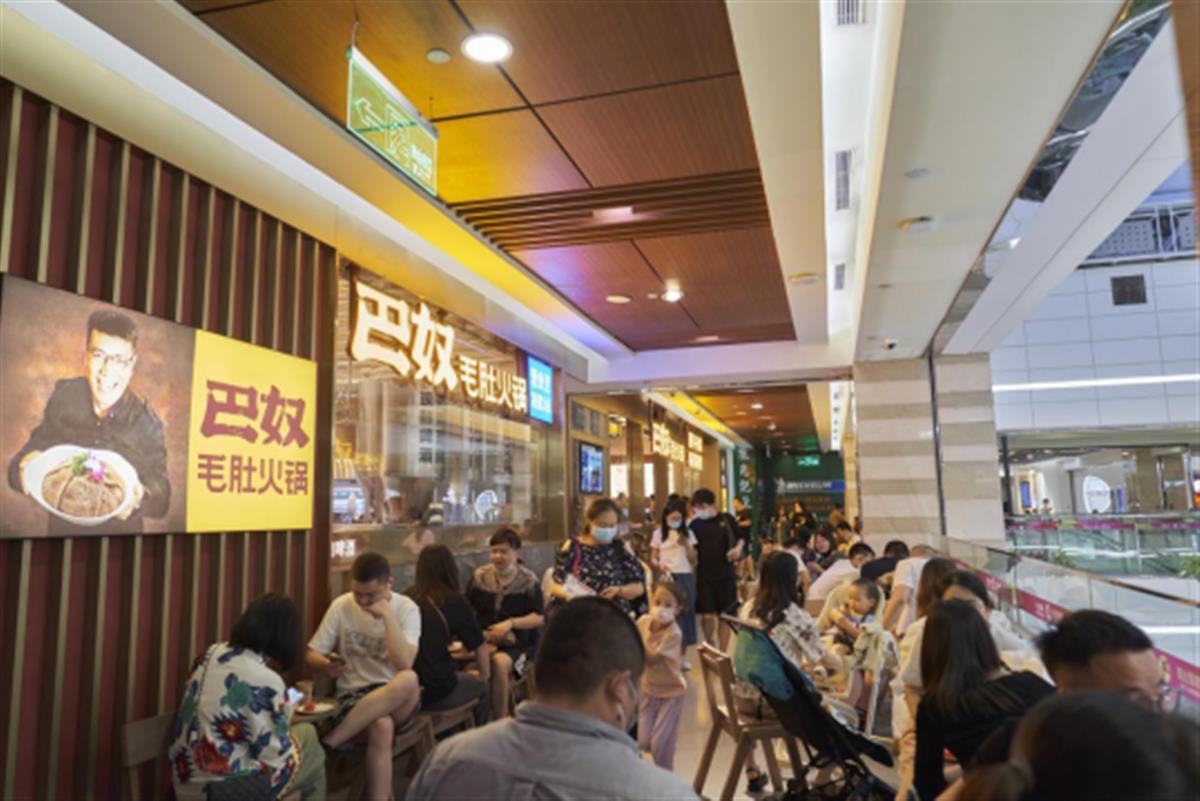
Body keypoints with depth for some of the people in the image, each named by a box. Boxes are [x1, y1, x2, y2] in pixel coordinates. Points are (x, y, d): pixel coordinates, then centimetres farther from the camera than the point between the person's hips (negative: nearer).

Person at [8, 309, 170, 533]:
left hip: (120, 530, -2)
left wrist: (139, 499, -39)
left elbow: (161, 498, -19)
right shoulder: (64, 396, -13)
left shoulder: (147, 424, -20)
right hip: (62, 527, 2)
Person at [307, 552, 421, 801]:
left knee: (409, 680, -38)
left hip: (399, 700, 0)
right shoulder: (341, 606, -1)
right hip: (354, 695, 0)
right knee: (381, 727, -37)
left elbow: (405, 665, -20)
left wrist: (387, 614, -22)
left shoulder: (406, 608, -7)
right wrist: (327, 665, -20)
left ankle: (327, 744, -30)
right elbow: (312, 655, 4)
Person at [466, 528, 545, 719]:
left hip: (517, 642, -2)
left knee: (499, 662, -35)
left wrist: (511, 623, -16)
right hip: (483, 638, 3)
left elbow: (539, 618, -3)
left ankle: (501, 719, -18)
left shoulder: (529, 581, 1)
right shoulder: (480, 576, 11)